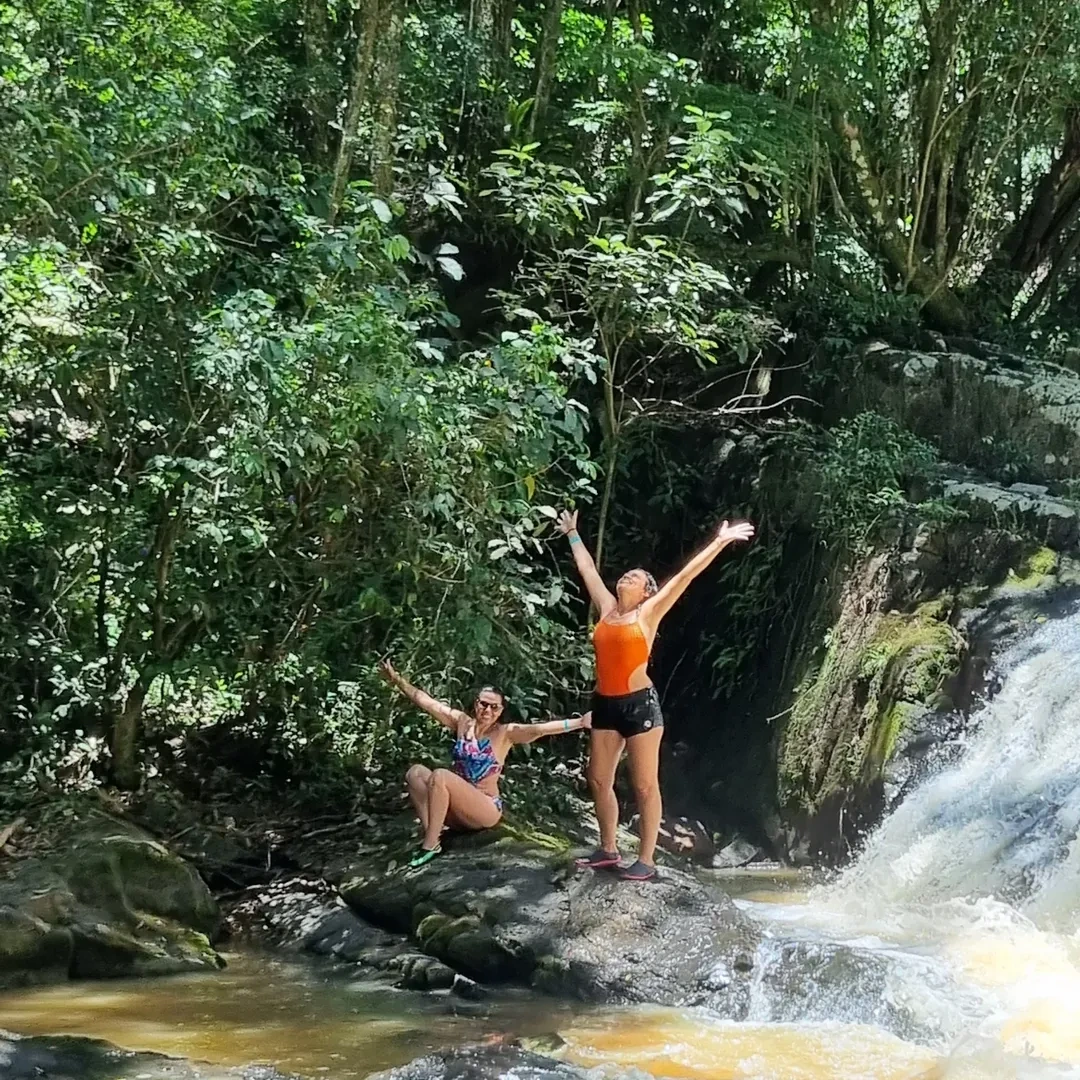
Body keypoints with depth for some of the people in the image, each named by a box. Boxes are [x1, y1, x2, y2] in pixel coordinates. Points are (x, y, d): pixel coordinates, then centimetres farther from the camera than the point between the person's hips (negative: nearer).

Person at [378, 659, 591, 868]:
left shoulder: (505, 733, -8)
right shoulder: (462, 722, 4)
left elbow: (540, 729, -21)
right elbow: (425, 701, 6)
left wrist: (580, 722, -34)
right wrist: (397, 680, 5)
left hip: (486, 809, -5)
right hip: (457, 808, 5)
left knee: (440, 776, -28)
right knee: (416, 772, -15)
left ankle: (430, 844, -24)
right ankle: (429, 835, -22)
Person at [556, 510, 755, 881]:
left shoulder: (648, 613, -1)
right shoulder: (606, 608, 12)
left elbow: (685, 575, -5)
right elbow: (587, 569, 24)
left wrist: (719, 543, -8)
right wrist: (572, 535, 34)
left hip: (639, 704, -6)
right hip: (605, 704, 6)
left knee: (645, 786, -3)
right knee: (598, 781, 11)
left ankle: (646, 860, 0)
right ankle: (608, 849, 24)